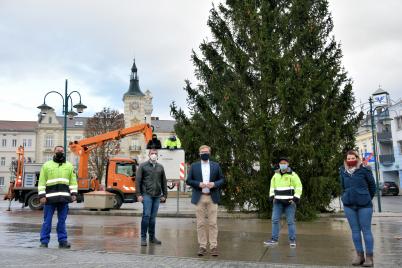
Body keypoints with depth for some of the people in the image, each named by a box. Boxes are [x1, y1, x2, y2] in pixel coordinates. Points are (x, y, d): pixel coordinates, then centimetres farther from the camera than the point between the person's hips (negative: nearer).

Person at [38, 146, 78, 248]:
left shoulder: (69, 166, 14)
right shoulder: (46, 165, 8)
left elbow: (73, 181, 11)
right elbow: (42, 182, 3)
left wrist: (74, 194, -1)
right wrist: (41, 196, -6)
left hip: (64, 198, 2)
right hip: (50, 198, -2)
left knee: (62, 221, 7)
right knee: (47, 221, 3)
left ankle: (63, 241, 12)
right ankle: (44, 242, 11)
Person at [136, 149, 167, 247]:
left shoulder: (160, 167, 14)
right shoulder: (143, 166, 3)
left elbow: (164, 182, 16)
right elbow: (138, 181, -1)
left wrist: (164, 195, 11)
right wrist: (138, 194, -7)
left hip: (157, 196, 4)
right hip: (147, 195, -3)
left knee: (153, 217, 8)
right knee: (146, 215, -8)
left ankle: (152, 237, 17)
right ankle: (143, 238, 1)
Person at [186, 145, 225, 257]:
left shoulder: (216, 166, 8)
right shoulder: (194, 166, 7)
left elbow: (222, 179, 10)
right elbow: (188, 180, 5)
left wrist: (214, 184, -10)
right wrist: (199, 184, -12)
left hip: (212, 198, 0)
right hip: (199, 198, 0)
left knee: (213, 223, 0)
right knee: (201, 223, 3)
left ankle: (214, 246, 6)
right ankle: (202, 246, 11)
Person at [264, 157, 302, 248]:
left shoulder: (292, 175, -5)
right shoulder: (276, 174, 9)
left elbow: (299, 187, -5)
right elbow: (272, 186, 20)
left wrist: (296, 198, -13)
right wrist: (271, 196, 10)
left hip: (289, 202, -4)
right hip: (278, 202, 4)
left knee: (290, 221, -1)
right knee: (275, 220, 0)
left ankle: (292, 240, 9)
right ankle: (274, 239, 7)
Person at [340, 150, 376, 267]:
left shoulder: (364, 170, -5)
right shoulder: (342, 172, 5)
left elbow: (372, 185, 5)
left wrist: (367, 198, 13)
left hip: (364, 205, -3)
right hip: (349, 205, 3)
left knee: (366, 230, 1)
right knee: (355, 230, 8)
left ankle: (369, 257, 8)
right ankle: (359, 255, 18)